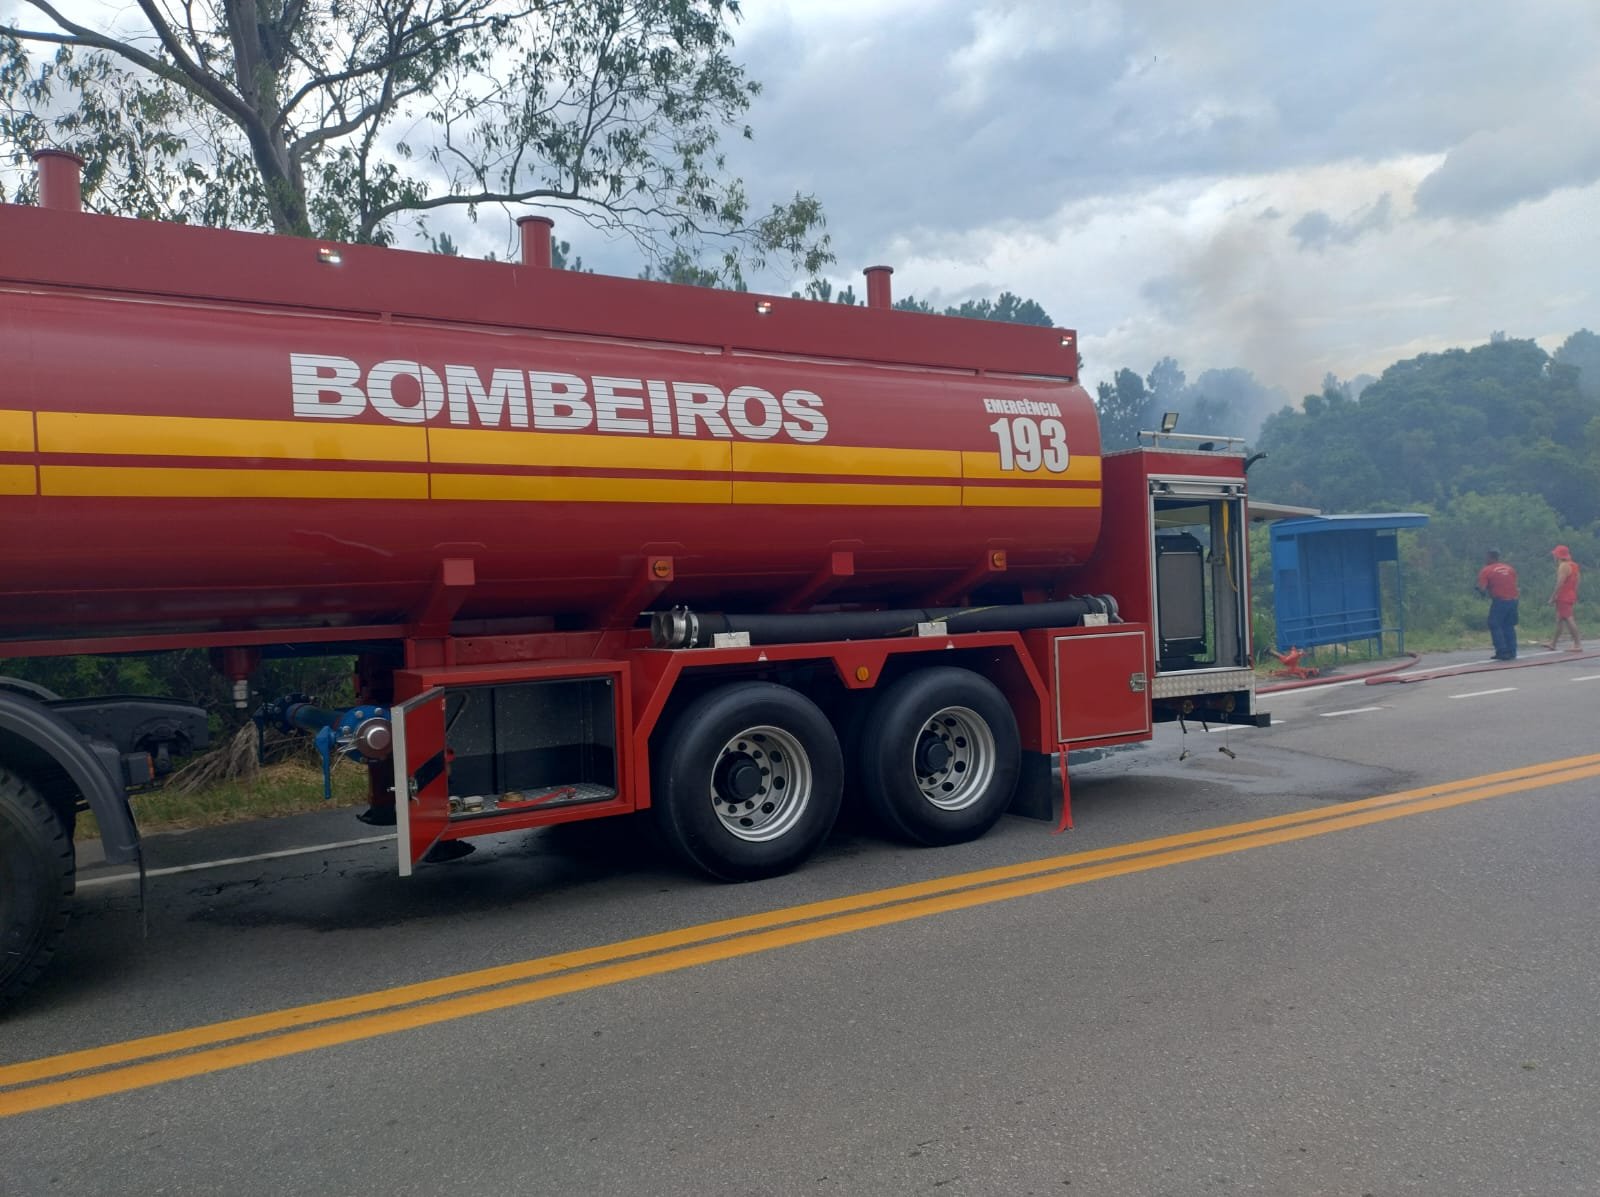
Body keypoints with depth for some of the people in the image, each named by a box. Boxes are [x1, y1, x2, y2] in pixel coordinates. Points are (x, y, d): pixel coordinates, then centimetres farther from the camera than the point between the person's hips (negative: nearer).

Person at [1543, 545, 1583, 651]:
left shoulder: (1563, 566, -16)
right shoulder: (1574, 565, 14)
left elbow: (1560, 584, -21)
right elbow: (1576, 583, 17)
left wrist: (1553, 597, -17)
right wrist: (1575, 598, 22)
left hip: (1563, 597, -10)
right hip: (1571, 597, 10)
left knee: (1568, 620, -9)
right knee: (1559, 620, 13)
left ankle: (1578, 645, -11)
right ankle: (1553, 643, 19)